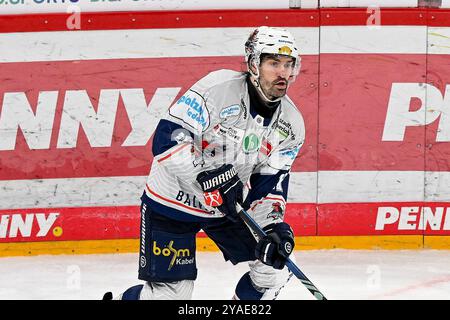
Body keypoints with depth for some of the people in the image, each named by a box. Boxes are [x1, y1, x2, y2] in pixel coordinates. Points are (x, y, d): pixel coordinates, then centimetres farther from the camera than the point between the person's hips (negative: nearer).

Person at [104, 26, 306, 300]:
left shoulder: (291, 123, -5)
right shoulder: (218, 88, -24)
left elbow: (271, 183, -2)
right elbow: (167, 140, -29)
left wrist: (273, 226, -19)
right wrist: (210, 178, -36)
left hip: (229, 206, 6)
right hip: (173, 202, -6)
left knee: (275, 268, -3)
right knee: (171, 292, -8)